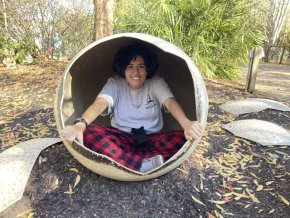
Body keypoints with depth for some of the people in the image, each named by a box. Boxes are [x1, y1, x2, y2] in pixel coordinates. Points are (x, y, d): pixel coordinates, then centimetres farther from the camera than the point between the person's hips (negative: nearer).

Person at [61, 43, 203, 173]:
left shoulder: (156, 82, -3)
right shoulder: (115, 83, -3)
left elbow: (170, 102, -21)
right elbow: (100, 103, -22)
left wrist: (186, 124, -44)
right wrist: (80, 125, -44)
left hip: (152, 139, 0)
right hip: (122, 138, 0)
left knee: (182, 137, -28)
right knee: (89, 134, -29)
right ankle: (147, 164, -38)